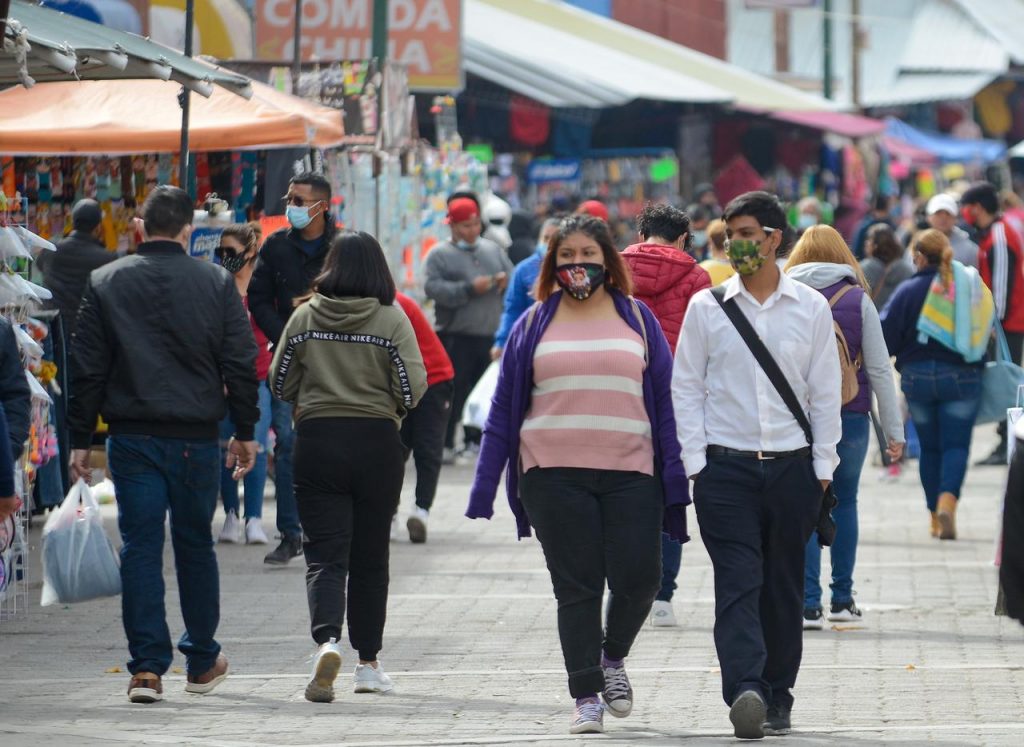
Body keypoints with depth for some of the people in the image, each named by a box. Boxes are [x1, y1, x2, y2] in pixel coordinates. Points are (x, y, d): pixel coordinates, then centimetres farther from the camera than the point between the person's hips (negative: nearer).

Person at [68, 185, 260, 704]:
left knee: (140, 548, 0)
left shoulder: (105, 283, 1)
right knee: (195, 546, 14)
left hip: (132, 438, 0)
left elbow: (87, 368, 1)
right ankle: (202, 661, 23)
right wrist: (245, 432, 9)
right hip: (196, 439, 0)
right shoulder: (216, 283, 0)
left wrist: (80, 440, 6)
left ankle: (147, 667, -8)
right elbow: (240, 363, 1)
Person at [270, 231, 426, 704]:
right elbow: (413, 388, -10)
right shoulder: (392, 319, -6)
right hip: (377, 443, 0)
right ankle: (368, 663, 18)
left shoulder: (305, 317, -1)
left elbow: (281, 385, 5)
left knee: (325, 554, -2)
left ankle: (327, 640, -28)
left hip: (317, 441, 0)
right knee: (370, 558, 13)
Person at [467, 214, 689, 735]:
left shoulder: (638, 320, 9)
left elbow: (665, 400, 7)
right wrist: (484, 486, 5)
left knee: (638, 579, -6)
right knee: (576, 588, 0)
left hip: (630, 472, 0)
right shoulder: (534, 325, 10)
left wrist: (675, 478, 0)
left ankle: (613, 657, 23)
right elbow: (504, 408, 10)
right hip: (555, 474, 0)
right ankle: (586, 697, 6)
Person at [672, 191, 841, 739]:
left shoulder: (811, 308, 6)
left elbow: (826, 394, 8)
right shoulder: (707, 307, 4)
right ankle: (745, 691, -26)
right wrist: (696, 463, -3)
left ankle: (777, 697, 18)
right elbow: (686, 388, 5)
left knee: (784, 589, 8)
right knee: (738, 585, -14)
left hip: (792, 467, 2)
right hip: (725, 467, -1)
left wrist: (823, 469, 3)